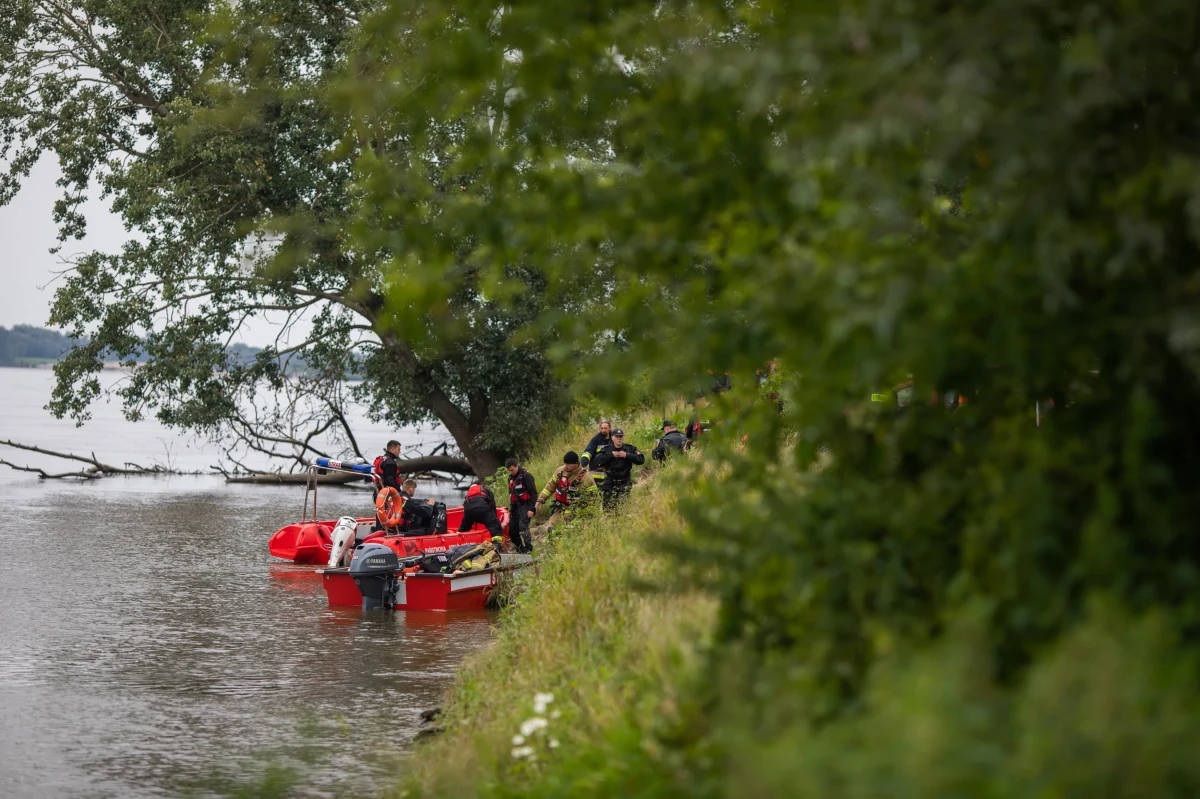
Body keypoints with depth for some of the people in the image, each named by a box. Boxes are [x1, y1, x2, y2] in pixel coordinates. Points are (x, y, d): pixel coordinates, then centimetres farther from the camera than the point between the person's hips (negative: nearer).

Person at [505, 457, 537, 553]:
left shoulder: (526, 476, -9)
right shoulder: (511, 478, 17)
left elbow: (533, 493, -12)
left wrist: (531, 509, -18)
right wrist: (510, 510, 21)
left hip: (525, 506, -9)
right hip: (516, 507, 9)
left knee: (523, 527, -23)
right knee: (512, 531, 6)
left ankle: (528, 549, -26)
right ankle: (520, 550, 15)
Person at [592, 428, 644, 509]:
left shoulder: (630, 448, 2)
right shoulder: (607, 449, 2)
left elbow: (641, 459, -8)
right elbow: (597, 461, -11)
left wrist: (627, 455, -14)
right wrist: (611, 455, -16)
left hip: (625, 484, -1)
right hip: (610, 483, 1)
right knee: (607, 507, 1)